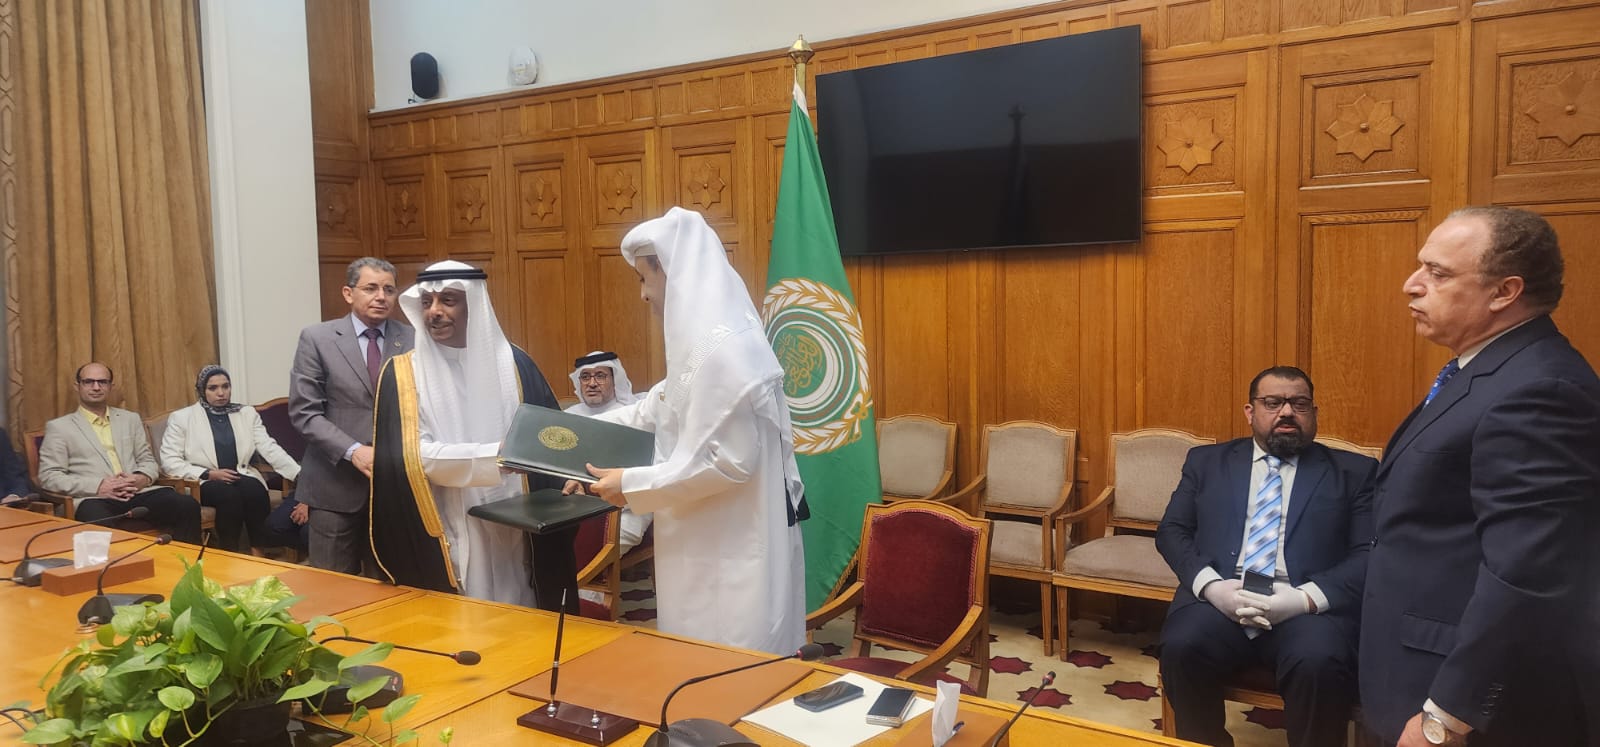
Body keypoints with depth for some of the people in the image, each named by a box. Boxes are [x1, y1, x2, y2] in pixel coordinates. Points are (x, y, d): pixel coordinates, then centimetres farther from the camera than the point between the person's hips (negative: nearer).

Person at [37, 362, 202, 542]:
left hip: (139, 493, 4)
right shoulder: (58, 427, 12)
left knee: (188, 506, -27)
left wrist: (143, 478, -3)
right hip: (94, 499, -3)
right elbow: (49, 477, 4)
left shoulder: (131, 419, 23)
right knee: (100, 526, -42)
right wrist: (98, 486, -11)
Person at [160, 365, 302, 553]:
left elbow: (270, 449, 0)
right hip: (203, 483, -2)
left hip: (242, 477, 2)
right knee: (229, 494, -34)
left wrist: (300, 474, -16)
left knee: (254, 490, -32)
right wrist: (208, 474, -15)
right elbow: (169, 461, -2)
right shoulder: (182, 418, 5)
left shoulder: (247, 414, 11)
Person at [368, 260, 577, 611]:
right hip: (442, 541, -1)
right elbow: (412, 456, -11)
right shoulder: (402, 373, -1)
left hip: (512, 534, 2)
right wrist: (497, 455, -22)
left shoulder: (513, 364, 3)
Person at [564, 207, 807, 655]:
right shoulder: (707, 337, 10)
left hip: (732, 552, -10)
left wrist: (633, 485, -16)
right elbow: (663, 409, 22)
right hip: (715, 546, 10)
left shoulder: (721, 348, -23)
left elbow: (727, 461, -25)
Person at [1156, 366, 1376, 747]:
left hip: (1310, 607, -1)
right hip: (1219, 599, 2)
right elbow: (1171, 531, 11)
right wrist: (1210, 585, -9)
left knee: (1320, 663, -33)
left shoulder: (1354, 472, 13)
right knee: (1181, 647, -28)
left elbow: (1370, 554, 3)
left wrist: (1306, 598, -15)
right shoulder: (1207, 461, 18)